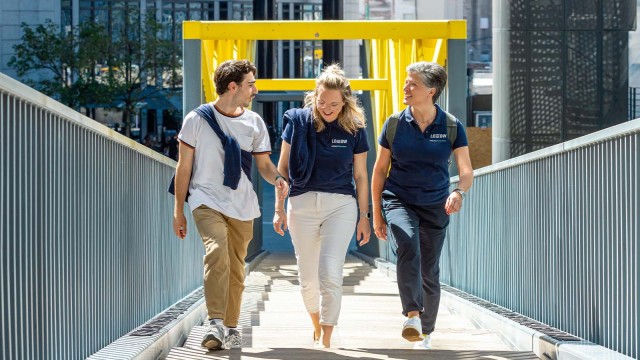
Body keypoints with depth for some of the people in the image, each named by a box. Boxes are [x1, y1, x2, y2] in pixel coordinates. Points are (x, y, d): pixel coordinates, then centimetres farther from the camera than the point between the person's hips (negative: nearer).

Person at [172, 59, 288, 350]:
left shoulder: (254, 122, 7)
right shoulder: (197, 119, -3)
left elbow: (264, 164, 10)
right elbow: (184, 167, 3)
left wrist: (277, 179, -14)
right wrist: (178, 211, 3)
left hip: (242, 206, 4)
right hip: (207, 200, -4)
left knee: (236, 269, 9)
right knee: (217, 251, -27)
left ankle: (231, 327, 24)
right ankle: (215, 323, -30)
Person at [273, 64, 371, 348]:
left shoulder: (354, 129, 0)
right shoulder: (298, 121, -1)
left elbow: (360, 176, 7)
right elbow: (282, 168, 5)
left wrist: (364, 216, 7)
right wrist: (279, 208, 2)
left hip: (341, 205, -1)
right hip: (302, 204, 1)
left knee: (330, 274, -14)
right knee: (307, 277, 9)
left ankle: (326, 340, -8)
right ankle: (317, 324, 33)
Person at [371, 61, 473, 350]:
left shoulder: (452, 126, -4)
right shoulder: (394, 124, -2)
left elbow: (466, 171, -8)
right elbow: (380, 171, 6)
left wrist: (459, 192, -31)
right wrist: (377, 215, 4)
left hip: (435, 207, 1)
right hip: (399, 201, -1)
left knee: (429, 274, 7)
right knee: (407, 247, -31)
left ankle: (425, 331, 26)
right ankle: (412, 315, -35)